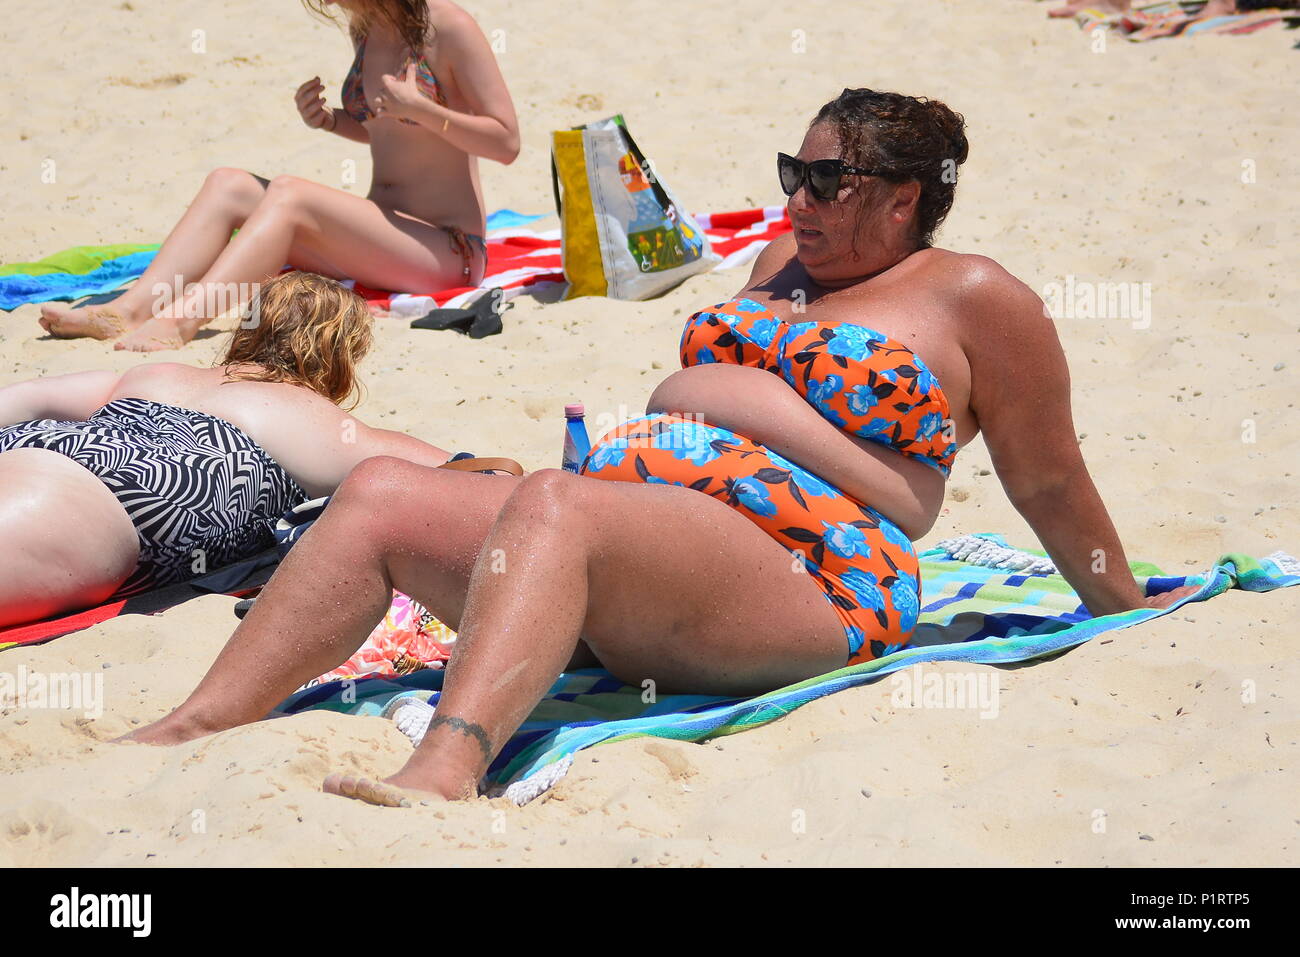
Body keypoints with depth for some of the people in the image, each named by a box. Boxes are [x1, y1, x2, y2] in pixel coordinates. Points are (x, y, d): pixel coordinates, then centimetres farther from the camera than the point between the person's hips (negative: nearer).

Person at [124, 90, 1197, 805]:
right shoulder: (783, 265, 27)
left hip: (804, 585, -8)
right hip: (635, 506, 8)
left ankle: (442, 773, -61)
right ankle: (189, 733, -27)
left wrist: (1125, 608, 17)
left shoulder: (974, 297, 6)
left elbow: (1052, 486, 12)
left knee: (551, 505, -38)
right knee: (381, 493, -15)